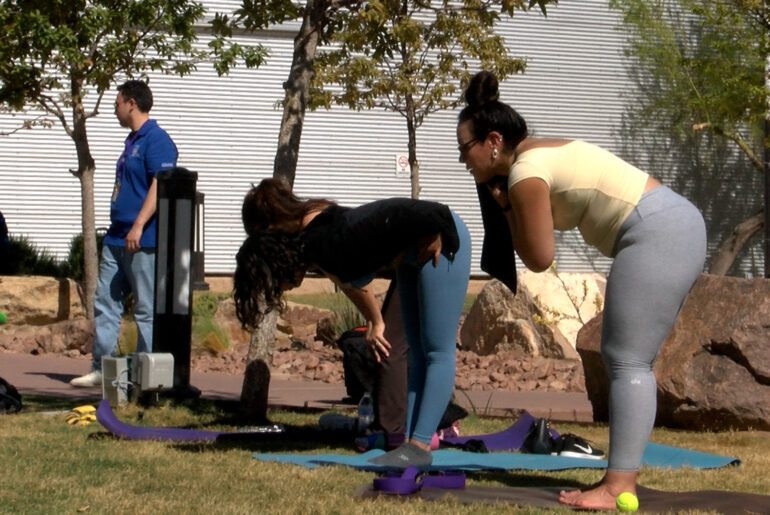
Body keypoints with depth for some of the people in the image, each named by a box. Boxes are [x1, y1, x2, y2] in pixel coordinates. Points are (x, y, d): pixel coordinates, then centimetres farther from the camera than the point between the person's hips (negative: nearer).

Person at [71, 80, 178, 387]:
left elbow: (159, 186, -20)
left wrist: (138, 226, -26)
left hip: (143, 242, -10)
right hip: (117, 239, 10)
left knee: (146, 309, -3)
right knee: (105, 302, 8)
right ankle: (100, 368, 12)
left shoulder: (157, 141, -12)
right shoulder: (133, 140, 19)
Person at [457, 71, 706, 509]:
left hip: (657, 235, -10)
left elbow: (539, 258, -8)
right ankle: (621, 474, 13)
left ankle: (620, 485, -13)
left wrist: (506, 208, 3)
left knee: (628, 360, -10)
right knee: (627, 359, 12)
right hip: (680, 225, 10)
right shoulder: (542, 151, 18)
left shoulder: (525, 172, -10)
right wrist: (509, 208, 12)